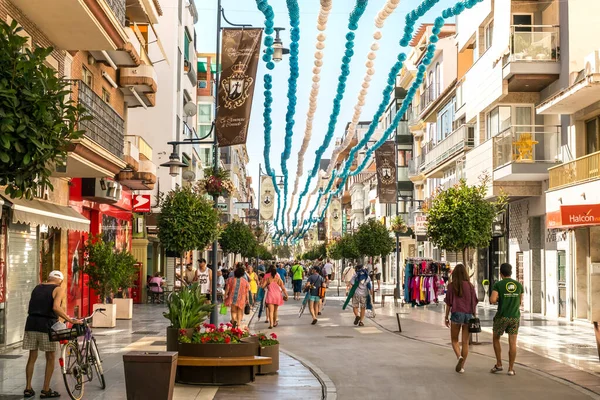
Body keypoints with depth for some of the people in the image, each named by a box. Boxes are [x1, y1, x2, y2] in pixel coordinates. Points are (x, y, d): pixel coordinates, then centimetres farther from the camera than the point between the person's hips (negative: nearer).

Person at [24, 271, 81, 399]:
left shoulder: (37, 287, 18)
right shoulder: (59, 289, -2)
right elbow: (56, 307, -18)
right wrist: (71, 320, -17)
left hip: (31, 324, 5)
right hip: (47, 325, -5)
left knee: (32, 357, 13)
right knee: (50, 358, 7)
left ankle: (28, 389, 14)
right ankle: (46, 390, 9)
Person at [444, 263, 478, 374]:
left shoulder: (451, 286, -2)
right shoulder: (470, 286, 4)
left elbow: (448, 303, -3)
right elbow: (474, 303, 5)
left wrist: (446, 317, 4)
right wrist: (474, 316, 13)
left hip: (456, 314, -2)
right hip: (468, 315, 2)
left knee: (454, 340, 11)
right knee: (465, 342, 8)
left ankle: (459, 357, -15)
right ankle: (462, 366, 8)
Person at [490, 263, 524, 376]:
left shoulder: (498, 284, -8)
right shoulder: (519, 285, 3)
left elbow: (492, 300, -19)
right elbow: (520, 302, 14)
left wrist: (495, 299, 5)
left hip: (502, 316, -2)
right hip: (515, 317, 2)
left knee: (496, 338, 18)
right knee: (512, 343, 3)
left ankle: (499, 364, 14)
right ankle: (511, 369, 2)